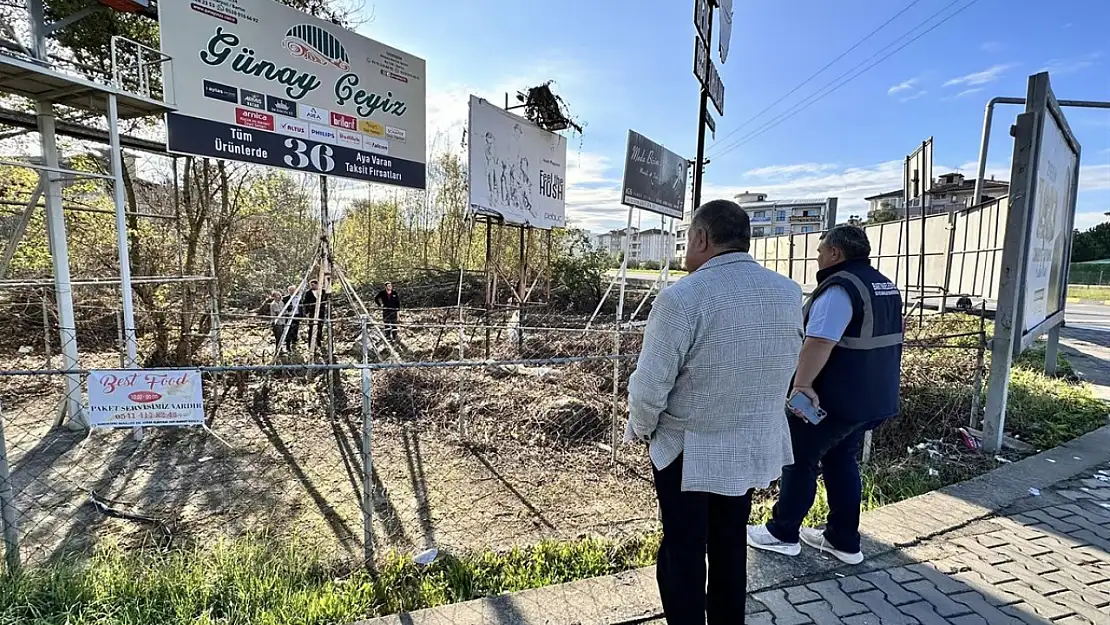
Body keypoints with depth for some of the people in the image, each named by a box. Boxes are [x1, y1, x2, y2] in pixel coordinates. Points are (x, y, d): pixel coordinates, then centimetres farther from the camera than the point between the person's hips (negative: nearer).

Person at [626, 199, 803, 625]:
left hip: (688, 450, -5)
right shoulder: (789, 293, -5)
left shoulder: (681, 298, -26)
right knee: (730, 546, 24)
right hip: (755, 446, 6)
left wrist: (642, 429, -3)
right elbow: (786, 367, 7)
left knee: (683, 551, 15)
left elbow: (649, 388, -21)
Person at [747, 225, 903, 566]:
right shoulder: (885, 286, 12)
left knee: (799, 461, 6)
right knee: (842, 462, 20)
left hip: (835, 399, -9)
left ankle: (782, 533, 19)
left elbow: (818, 344, -31)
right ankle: (844, 541, 29)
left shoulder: (840, 287, -20)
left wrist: (802, 385, -27)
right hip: (874, 397, 9)